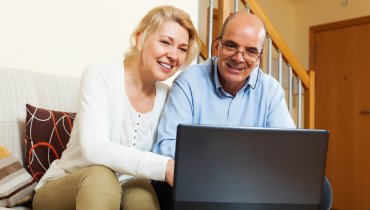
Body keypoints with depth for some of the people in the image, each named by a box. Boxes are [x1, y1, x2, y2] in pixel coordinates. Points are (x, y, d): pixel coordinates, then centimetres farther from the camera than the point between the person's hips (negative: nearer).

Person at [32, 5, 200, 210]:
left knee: (141, 188, -31)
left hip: (122, 192, 3)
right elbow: (93, 148, -29)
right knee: (101, 176, -34)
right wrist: (162, 167, -41)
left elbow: (170, 155, 0)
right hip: (63, 189, -2)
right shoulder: (100, 76, -14)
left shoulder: (168, 96, 0)